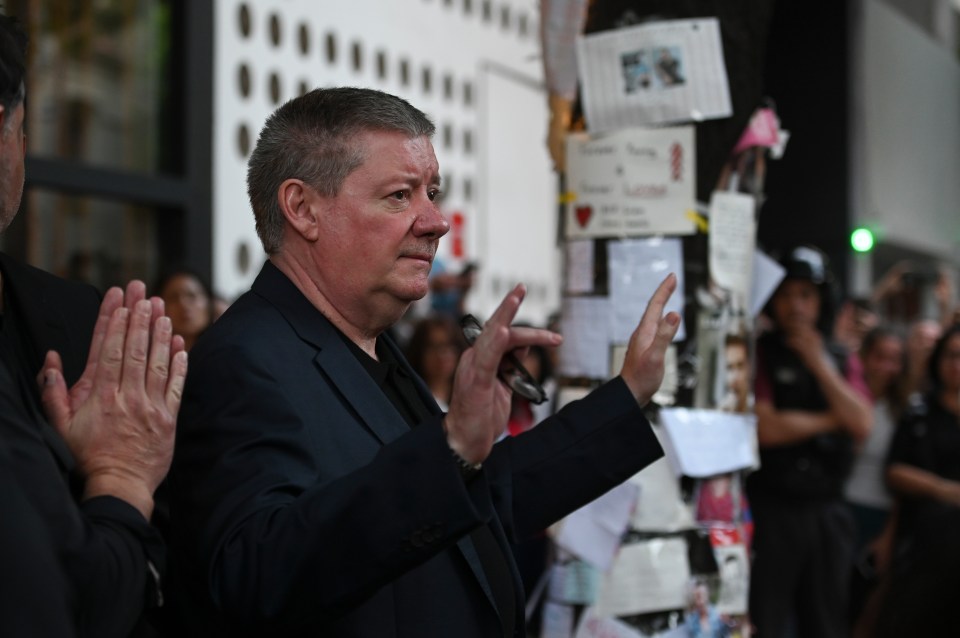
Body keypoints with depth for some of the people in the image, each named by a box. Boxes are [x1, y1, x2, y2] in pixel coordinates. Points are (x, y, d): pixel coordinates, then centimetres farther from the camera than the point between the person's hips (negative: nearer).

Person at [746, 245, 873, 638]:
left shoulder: (839, 359, 12)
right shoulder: (759, 354, -4)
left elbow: (861, 426, -2)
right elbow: (766, 429, -16)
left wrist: (818, 363, -7)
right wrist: (830, 419, -4)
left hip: (827, 512, 5)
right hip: (771, 511, -5)